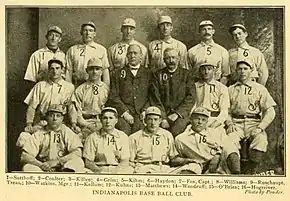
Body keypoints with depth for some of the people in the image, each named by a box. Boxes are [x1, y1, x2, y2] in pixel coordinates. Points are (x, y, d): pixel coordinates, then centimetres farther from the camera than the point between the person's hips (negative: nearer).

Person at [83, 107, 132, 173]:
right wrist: (99, 170, -17)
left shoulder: (123, 136, 11)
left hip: (118, 170, 3)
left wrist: (116, 170, -16)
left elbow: (125, 161, 4)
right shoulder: (93, 138, 7)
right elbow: (88, 162, 2)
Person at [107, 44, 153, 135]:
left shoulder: (148, 73, 18)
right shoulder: (118, 74, 17)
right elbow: (113, 97, 8)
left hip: (142, 114, 0)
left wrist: (145, 111, -5)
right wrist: (124, 112, -5)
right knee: (124, 129, -28)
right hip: (124, 111, 0)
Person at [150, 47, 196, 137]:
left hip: (181, 113, -1)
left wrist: (177, 113, -9)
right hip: (162, 113, 1)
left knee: (175, 130, -29)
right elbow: (155, 98, 5)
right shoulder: (158, 75, 13)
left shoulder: (186, 74, 11)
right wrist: (163, 118, -7)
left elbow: (191, 97, 4)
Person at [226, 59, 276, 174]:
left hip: (254, 123, -1)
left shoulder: (260, 89, 16)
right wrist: (230, 124, -6)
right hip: (236, 123, 1)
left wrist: (260, 127, -8)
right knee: (230, 139, -32)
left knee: (261, 139, -33)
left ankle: (250, 172, -28)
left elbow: (270, 111, 8)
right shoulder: (231, 90, 21)